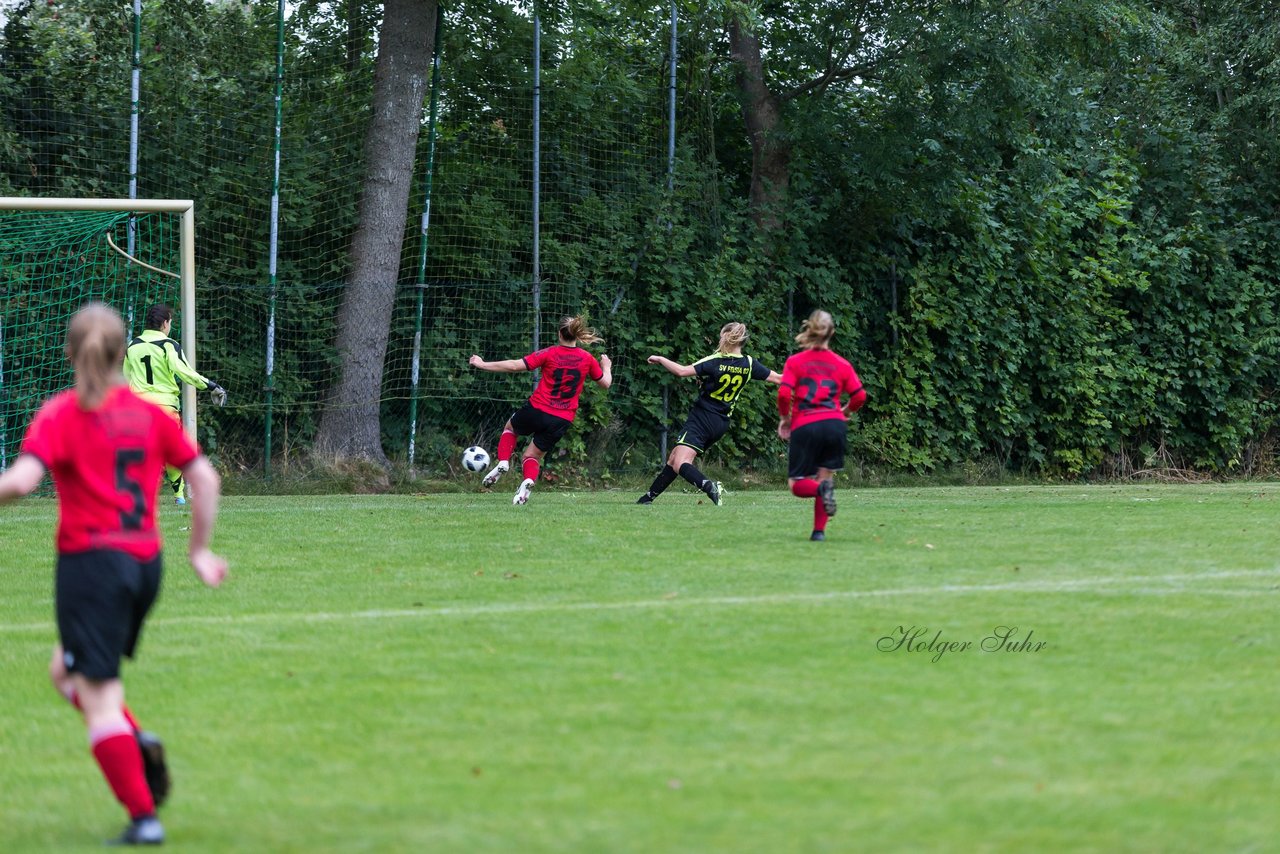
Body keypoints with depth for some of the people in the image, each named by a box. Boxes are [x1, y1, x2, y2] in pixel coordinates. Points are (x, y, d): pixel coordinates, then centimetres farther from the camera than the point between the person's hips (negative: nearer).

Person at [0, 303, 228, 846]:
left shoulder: (61, 415, -8)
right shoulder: (151, 413, 7)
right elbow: (204, 478, 7)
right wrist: (199, 551, 14)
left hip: (91, 560, -6)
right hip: (146, 561, 6)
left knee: (98, 698, -1)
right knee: (66, 670, 24)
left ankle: (144, 816, -7)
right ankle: (138, 745, 1)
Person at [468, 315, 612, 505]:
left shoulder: (550, 353, -7)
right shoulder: (587, 359, 1)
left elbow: (515, 366, -11)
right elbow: (605, 383, 14)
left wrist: (483, 365, -3)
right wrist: (606, 367, 37)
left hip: (537, 410, -2)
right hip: (562, 420, 2)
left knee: (511, 427, 31)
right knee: (533, 457, 16)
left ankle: (503, 463, 9)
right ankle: (528, 481, -17)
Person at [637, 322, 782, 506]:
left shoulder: (715, 362, -13)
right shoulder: (749, 364, 1)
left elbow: (682, 371, -19)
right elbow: (777, 378, 9)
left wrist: (660, 359, -4)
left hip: (702, 418, -7)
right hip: (721, 423, 7)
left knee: (680, 463, -17)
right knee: (674, 459, 17)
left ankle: (708, 486, -41)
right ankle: (649, 497, 22)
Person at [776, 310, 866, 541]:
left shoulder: (795, 362, 4)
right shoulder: (842, 365, 10)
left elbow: (784, 394, -8)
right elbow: (860, 396, 7)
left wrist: (784, 418, 9)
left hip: (804, 426, -2)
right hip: (834, 425, 2)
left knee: (797, 484, 6)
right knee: (824, 476, 15)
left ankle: (822, 488, -27)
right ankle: (819, 530, 5)